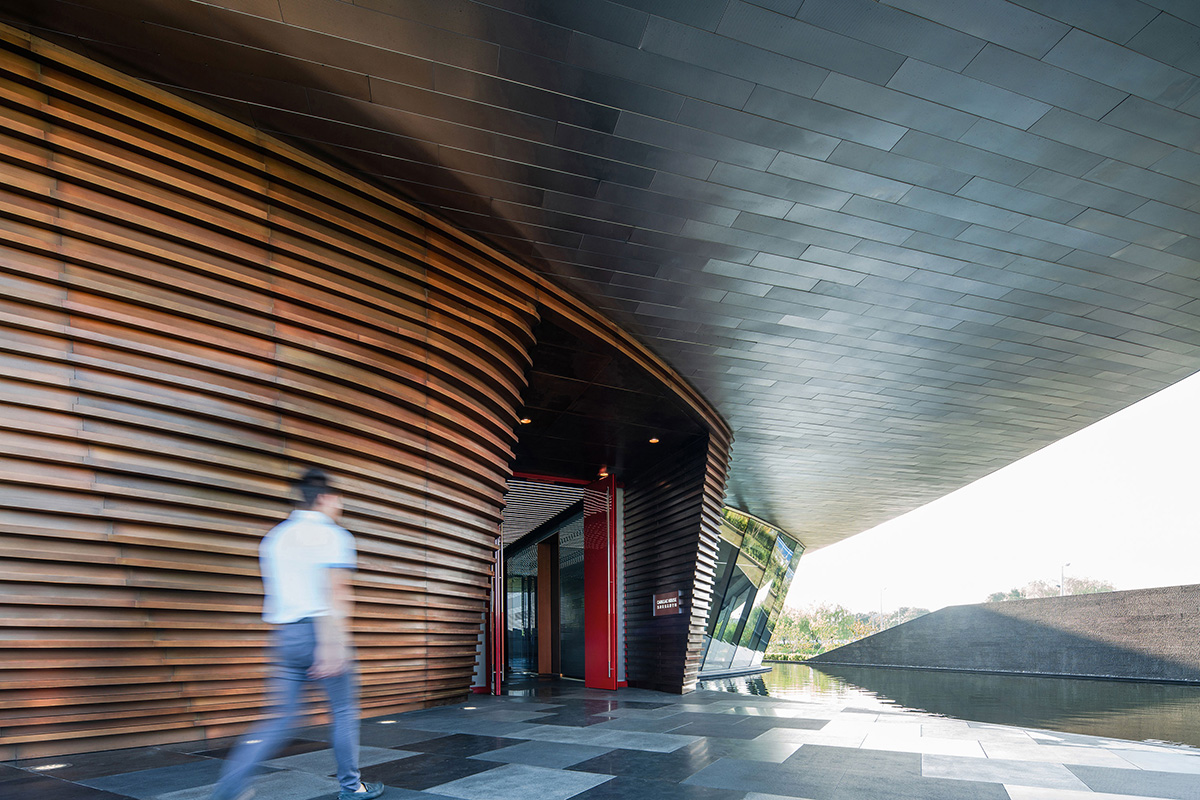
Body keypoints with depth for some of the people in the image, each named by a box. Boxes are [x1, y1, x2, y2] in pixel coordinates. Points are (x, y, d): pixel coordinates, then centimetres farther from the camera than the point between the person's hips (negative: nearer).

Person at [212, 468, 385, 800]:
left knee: (280, 718, 8)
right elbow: (334, 591, -16)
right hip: (321, 631, -6)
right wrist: (332, 646, -20)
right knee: (345, 711, 9)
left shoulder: (274, 537, 14)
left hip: (285, 636, 6)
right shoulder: (333, 535, -6)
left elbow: (272, 596, 18)